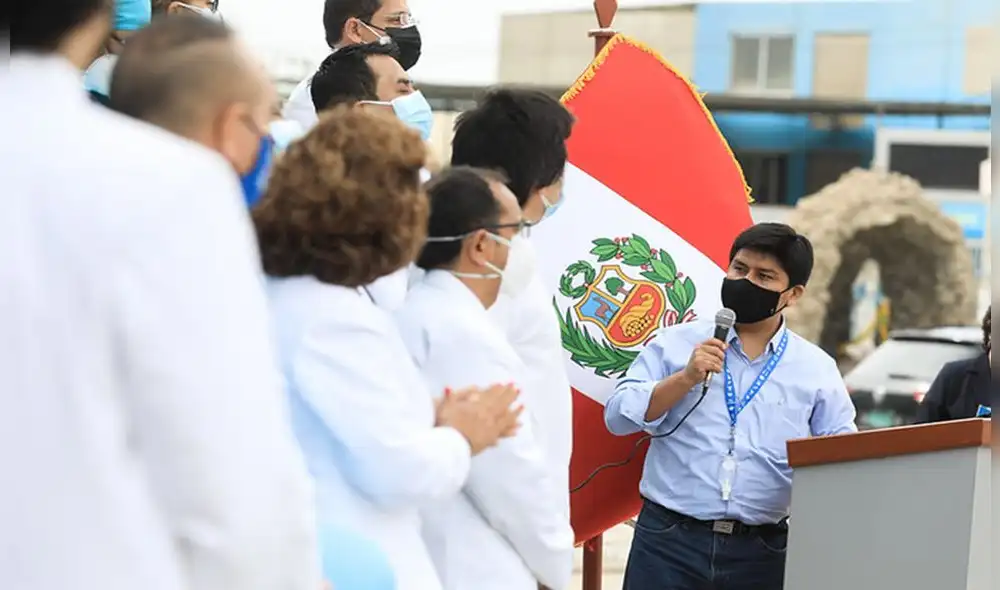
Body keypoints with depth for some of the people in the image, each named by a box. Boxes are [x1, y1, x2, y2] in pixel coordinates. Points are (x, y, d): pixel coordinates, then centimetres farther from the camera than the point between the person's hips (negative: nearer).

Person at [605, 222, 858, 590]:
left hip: (759, 555, 1)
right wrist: (686, 378, -13)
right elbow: (618, 417, -1)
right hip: (668, 543, -1)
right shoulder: (676, 343, 6)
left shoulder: (816, 370, 8)